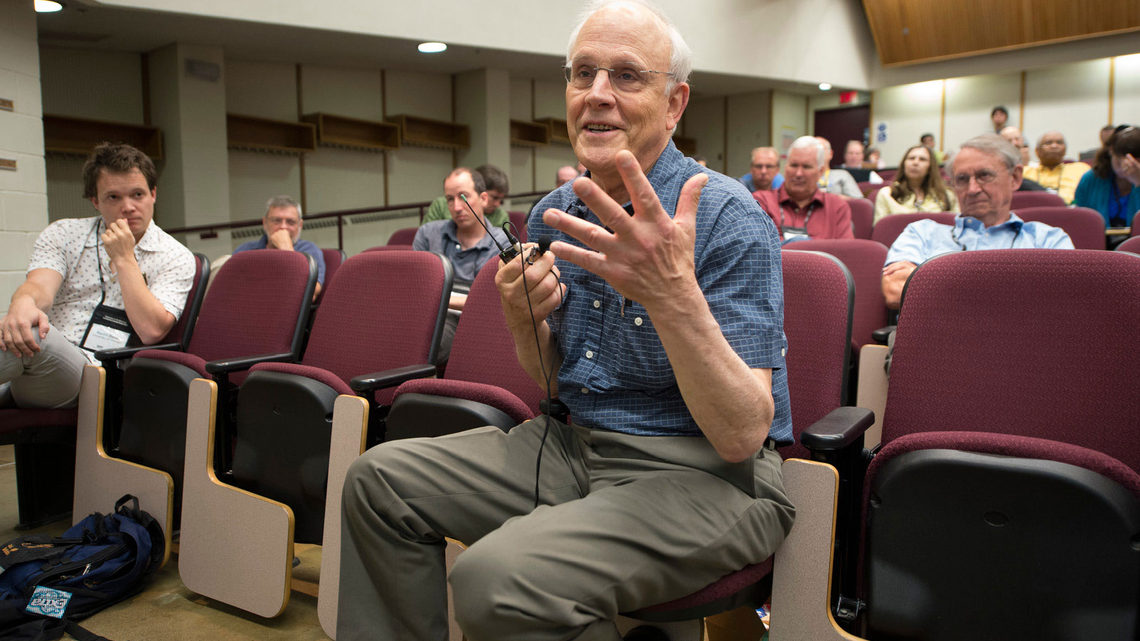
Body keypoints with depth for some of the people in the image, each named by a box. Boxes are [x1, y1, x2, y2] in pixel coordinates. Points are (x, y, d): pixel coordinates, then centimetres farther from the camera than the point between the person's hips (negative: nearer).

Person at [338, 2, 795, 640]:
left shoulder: (729, 220, -16)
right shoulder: (556, 215, 5)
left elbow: (742, 436, -23)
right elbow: (548, 384, 14)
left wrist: (672, 294, -38)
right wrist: (524, 323, -9)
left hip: (702, 473, -7)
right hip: (575, 444, 7)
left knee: (500, 576, -30)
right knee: (380, 479, 2)